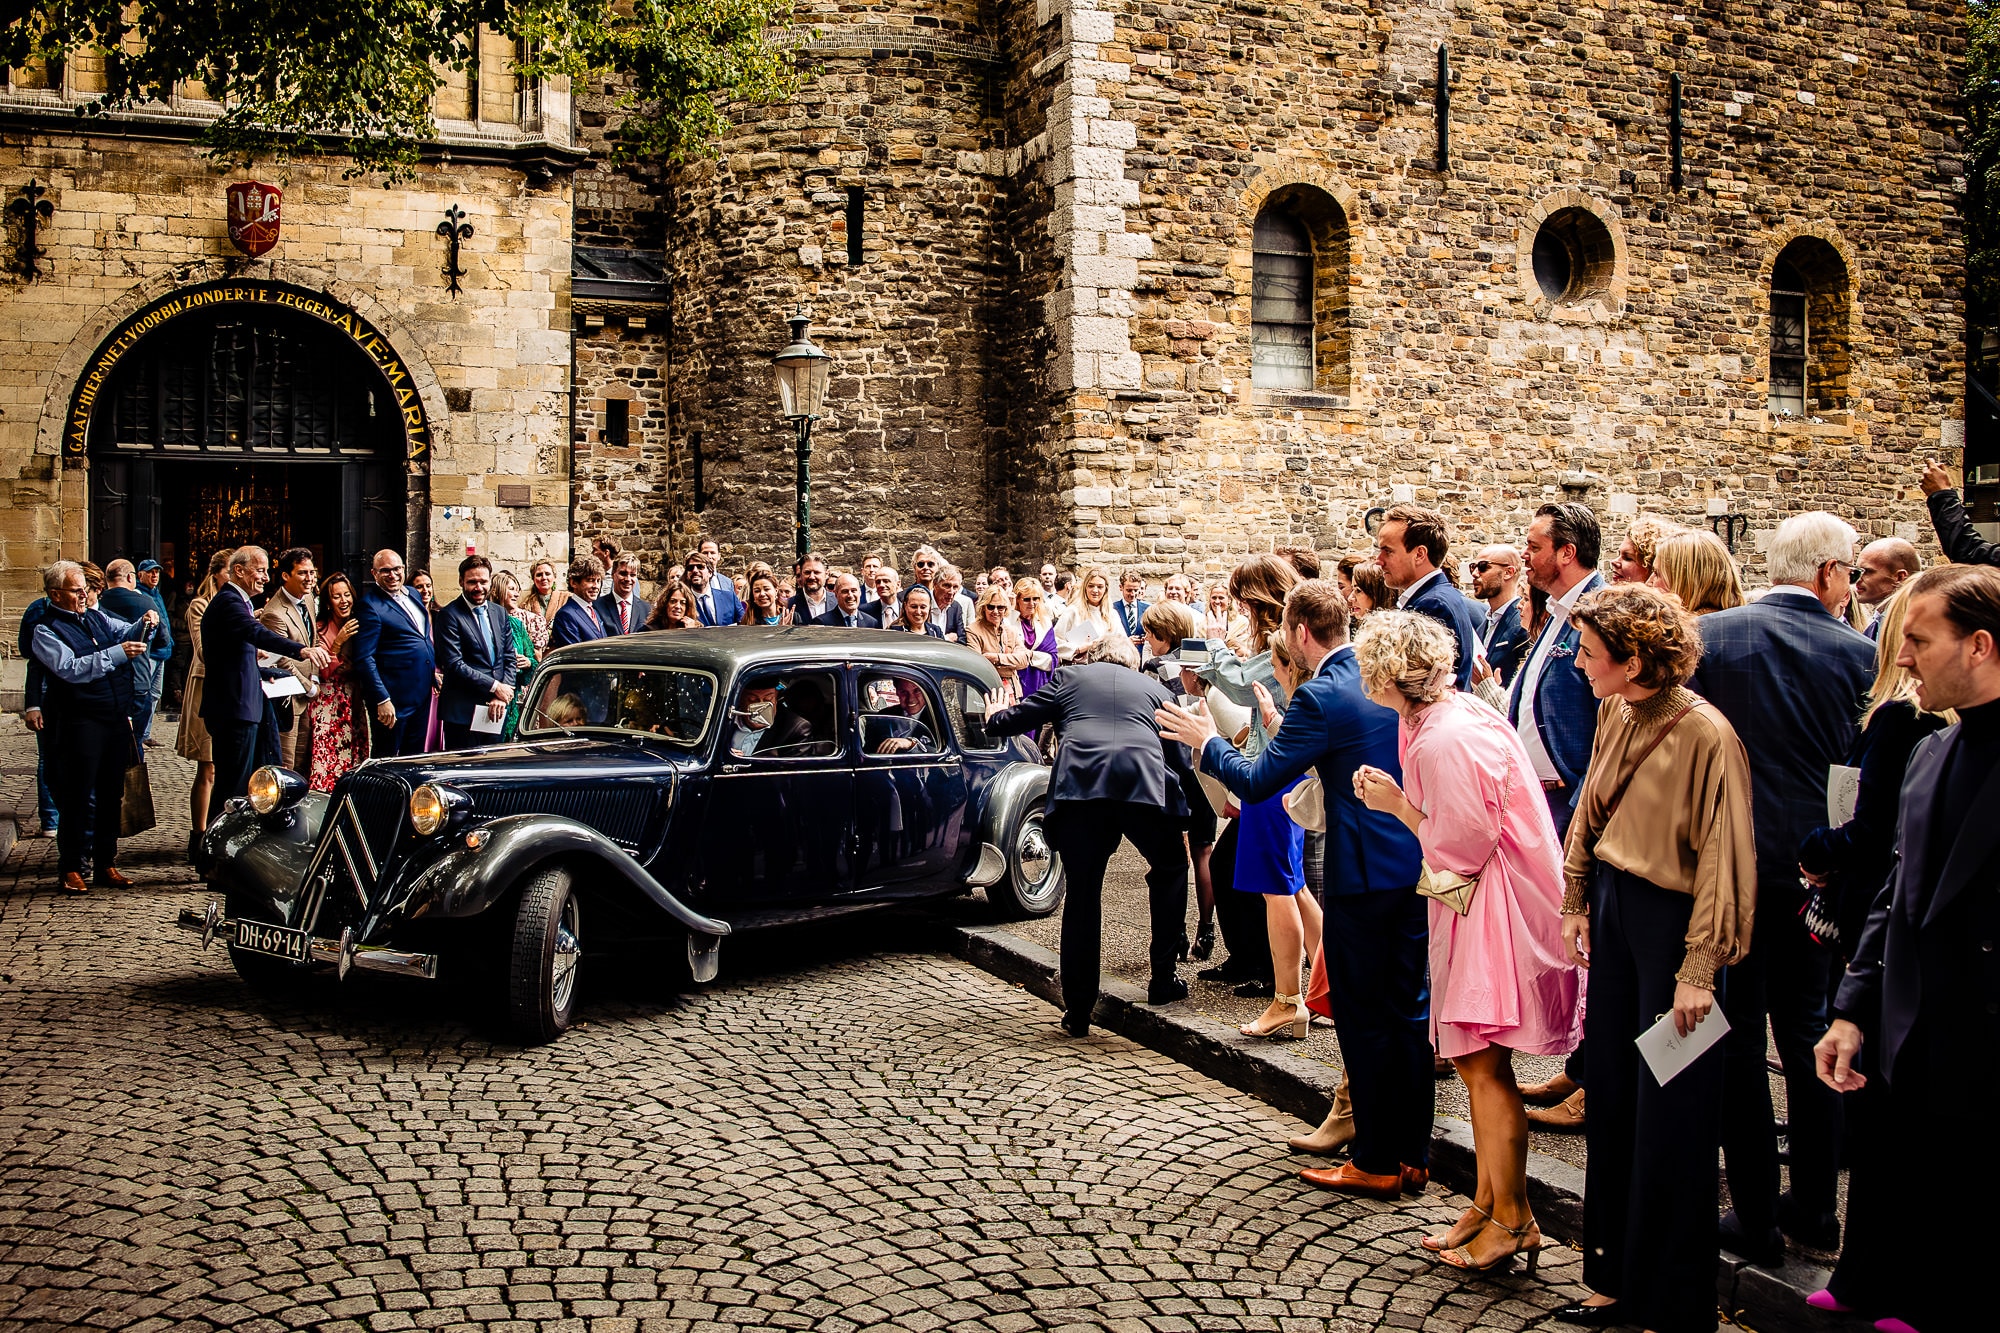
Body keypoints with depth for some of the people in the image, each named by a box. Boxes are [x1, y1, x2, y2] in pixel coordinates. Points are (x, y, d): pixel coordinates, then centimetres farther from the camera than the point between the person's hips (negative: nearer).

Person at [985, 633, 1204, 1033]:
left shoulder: (1069, 677, 24)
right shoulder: (1156, 689, 28)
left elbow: (1014, 719, 22)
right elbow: (1180, 759, 27)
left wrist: (993, 719, 45)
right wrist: (1192, 815, 40)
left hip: (1078, 786, 0)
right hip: (1145, 786, 1)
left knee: (1082, 894, 7)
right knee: (1170, 871, 24)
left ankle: (1078, 1011, 9)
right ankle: (1163, 980, 22)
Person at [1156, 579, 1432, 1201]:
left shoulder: (1320, 696, -16)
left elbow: (1257, 781, -15)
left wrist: (1206, 741, 3)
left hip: (1364, 872, -8)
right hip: (1416, 864, 8)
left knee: (1363, 1016, 3)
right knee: (1407, 1009, 14)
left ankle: (1376, 1162, 11)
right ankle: (1413, 1155, 22)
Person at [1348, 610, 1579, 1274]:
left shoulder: (1449, 739, -23)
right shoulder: (1445, 714, 7)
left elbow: (1461, 848, -19)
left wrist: (1398, 805, -9)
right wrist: (1394, 797, 2)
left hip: (1499, 909, -10)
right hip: (1472, 902, 10)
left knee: (1484, 1064, -3)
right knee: (1474, 1060, 15)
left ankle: (1513, 1220, 8)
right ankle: (1489, 1202, 25)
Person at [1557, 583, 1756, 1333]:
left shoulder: (1705, 735, -20)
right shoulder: (1617, 714, 3)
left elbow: (1722, 857, -18)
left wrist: (1701, 969, -17)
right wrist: (1577, 900, 15)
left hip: (1672, 920, -7)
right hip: (1615, 907, 8)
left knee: (1669, 1119, 4)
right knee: (1612, 1101, 15)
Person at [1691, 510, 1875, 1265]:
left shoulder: (1711, 636, -8)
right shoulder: (1859, 655, -5)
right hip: (1817, 868, 2)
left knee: (1738, 1037, 6)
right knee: (1808, 1031, 16)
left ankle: (1756, 1217, 11)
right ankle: (1814, 1207, 26)